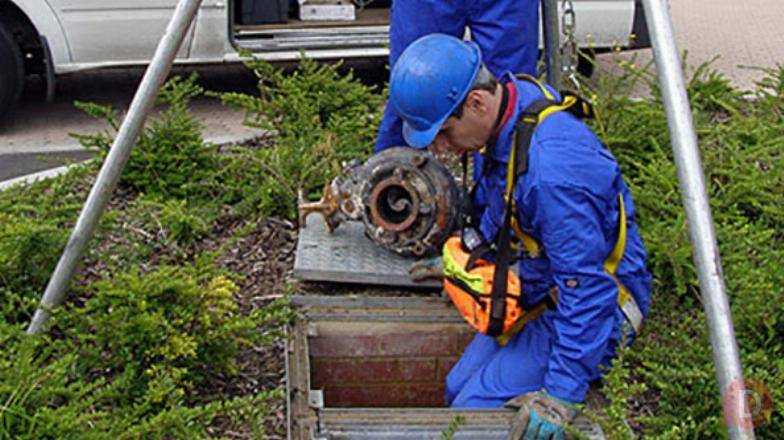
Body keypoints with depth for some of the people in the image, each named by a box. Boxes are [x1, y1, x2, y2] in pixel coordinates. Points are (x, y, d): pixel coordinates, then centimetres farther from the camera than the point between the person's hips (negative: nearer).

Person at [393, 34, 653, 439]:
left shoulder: (552, 167, -36)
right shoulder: (507, 106, -5)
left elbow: (587, 288, -32)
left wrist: (563, 394, -28)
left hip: (594, 313, -9)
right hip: (535, 295, 10)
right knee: (458, 389, 8)